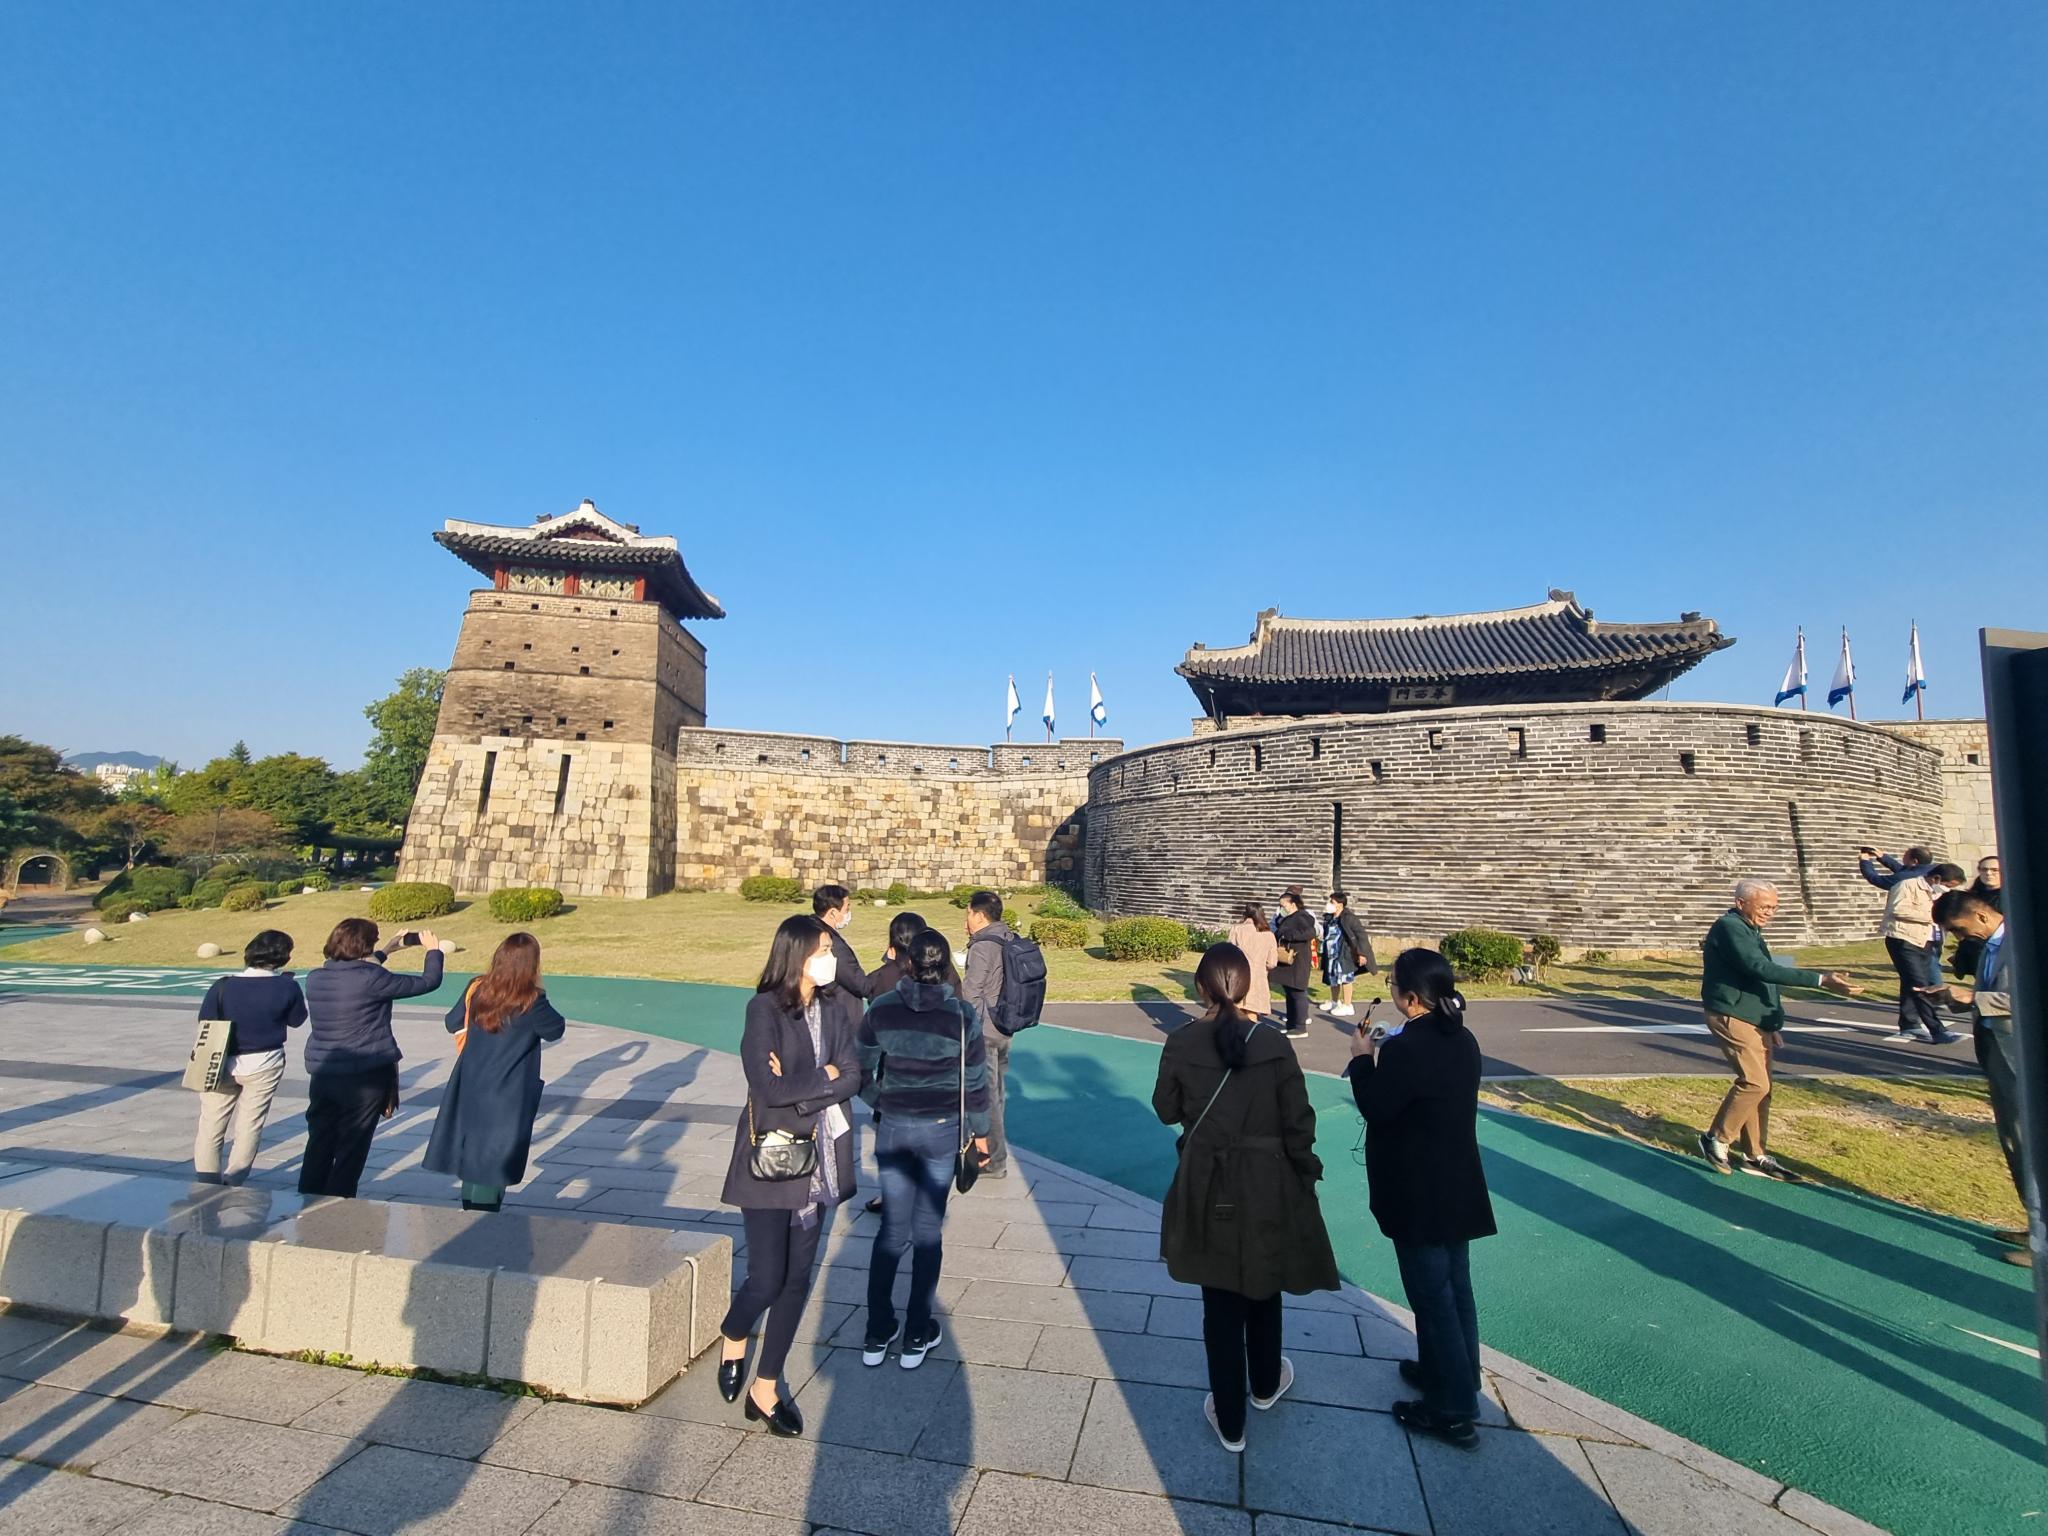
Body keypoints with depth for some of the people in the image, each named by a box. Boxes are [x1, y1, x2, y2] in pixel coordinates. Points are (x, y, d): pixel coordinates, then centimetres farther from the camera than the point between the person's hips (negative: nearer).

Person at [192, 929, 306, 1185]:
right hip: (265, 1064, -1)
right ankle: (233, 1183, 13)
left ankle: (206, 1183, 19)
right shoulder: (287, 987, -14)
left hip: (223, 1065, 1)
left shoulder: (223, 986, -12)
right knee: (249, 1126, 10)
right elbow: (297, 1020, 1)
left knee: (211, 1126, 14)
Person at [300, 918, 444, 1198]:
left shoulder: (316, 977, 2)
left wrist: (385, 952, 31)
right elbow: (428, 982, -10)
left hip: (322, 1075, 6)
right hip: (365, 1079, -6)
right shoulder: (372, 979, -19)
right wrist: (434, 950, 7)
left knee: (318, 1146, 16)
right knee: (351, 1151, 6)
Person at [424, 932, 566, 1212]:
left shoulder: (476, 988, -4)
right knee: (496, 1161, 6)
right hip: (508, 1095, -6)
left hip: (470, 1088, 6)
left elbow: (452, 1023, 10)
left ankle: (470, 1216, 32)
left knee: (473, 1154, 20)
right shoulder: (531, 1001, -19)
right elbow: (555, 1030, -3)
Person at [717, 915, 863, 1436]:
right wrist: (825, 1076, -11)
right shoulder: (764, 1008, -13)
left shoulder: (835, 1009, 2)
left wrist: (800, 1089, -17)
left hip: (820, 1158, 5)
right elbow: (769, 1086, -21)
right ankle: (733, 1340, 35)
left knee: (797, 1278, 12)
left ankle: (766, 1388, 30)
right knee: (767, 1279, -1)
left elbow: (853, 1077, -5)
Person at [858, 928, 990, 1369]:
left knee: (892, 1228, 15)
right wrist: (980, 1134, 8)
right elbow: (974, 1084, -6)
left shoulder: (881, 1010, -8)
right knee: (928, 1229, 12)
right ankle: (917, 1336, 24)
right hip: (942, 1130, -1)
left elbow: (861, 1073, 0)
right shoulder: (962, 1016, -13)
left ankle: (877, 1334, 24)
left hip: (893, 1129, 2)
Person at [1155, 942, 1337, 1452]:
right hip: (1266, 1187, 1)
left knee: (1220, 1304, 14)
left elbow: (1166, 1110, -2)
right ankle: (1265, 1385, 48)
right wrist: (1306, 1174, 6)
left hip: (1207, 1190, 0)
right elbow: (1298, 1120, -9)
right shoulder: (1272, 1043, -16)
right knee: (1263, 1287, 25)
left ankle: (1230, 1421, 27)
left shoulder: (1181, 1044, -14)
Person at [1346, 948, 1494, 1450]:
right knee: (1454, 1289, 21)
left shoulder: (1405, 1049, -27)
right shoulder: (1462, 1040, 0)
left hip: (1418, 1196, -8)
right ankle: (1453, 1376, 39)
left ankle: (1454, 1410, 19)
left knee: (1432, 1297, 6)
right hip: (1456, 1187, 8)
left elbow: (1375, 1108, -17)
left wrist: (1364, 1057, -7)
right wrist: (1384, 1057, 8)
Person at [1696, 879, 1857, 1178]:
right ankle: (1716, 1139, 2)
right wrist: (1820, 980, -28)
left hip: (1755, 1019, 10)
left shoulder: (1749, 930, 16)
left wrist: (1772, 1023, 21)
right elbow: (1761, 968, -26)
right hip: (1733, 1018, -10)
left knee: (1761, 1087, 11)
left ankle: (1756, 1156, 19)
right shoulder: (1729, 927, -15)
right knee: (1754, 1082, -13)